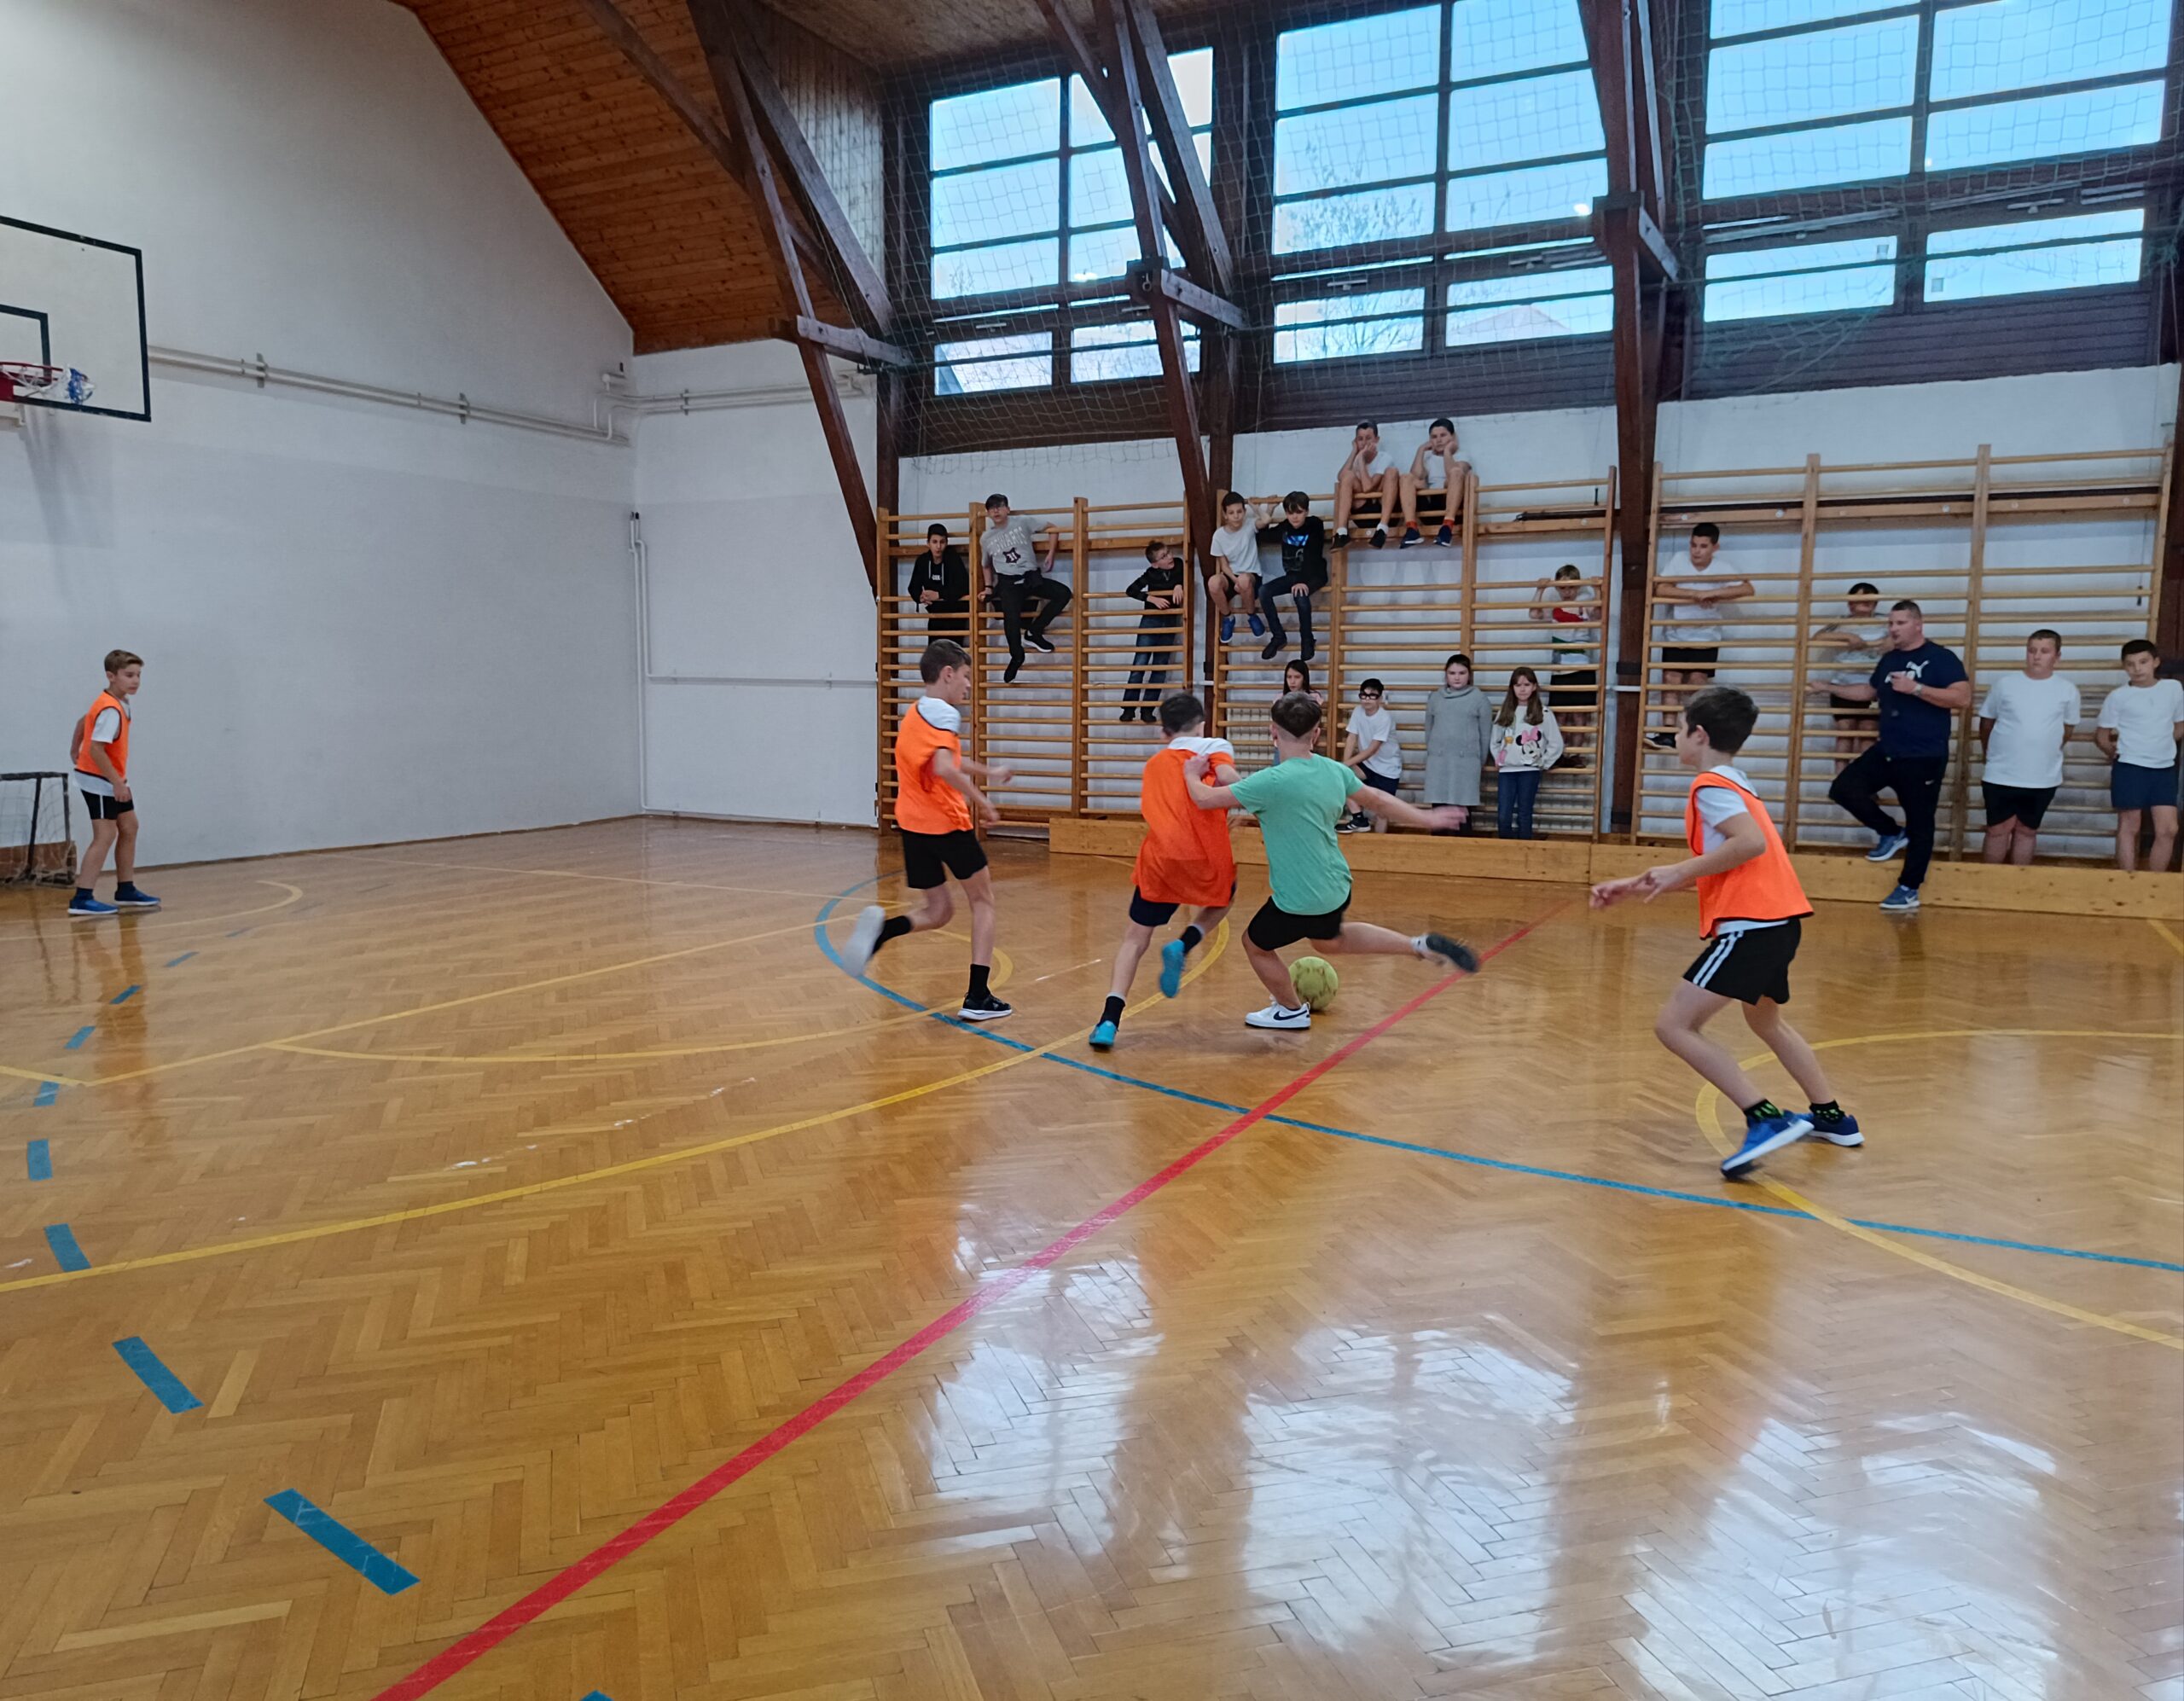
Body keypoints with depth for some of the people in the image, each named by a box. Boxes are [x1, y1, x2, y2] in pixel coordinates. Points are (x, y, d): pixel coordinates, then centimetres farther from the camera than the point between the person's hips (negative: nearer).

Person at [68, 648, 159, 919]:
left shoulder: (118, 705, 6)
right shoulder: (110, 710, -23)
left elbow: (83, 721, 20)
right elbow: (96, 748, -28)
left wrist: (75, 752, 24)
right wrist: (117, 782, -26)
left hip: (112, 781, 10)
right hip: (99, 780, -10)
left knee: (128, 828, 14)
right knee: (105, 836, -13)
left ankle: (126, 891, 22)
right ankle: (82, 900, -16)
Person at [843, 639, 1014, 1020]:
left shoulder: (914, 713, 17)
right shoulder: (943, 712, -12)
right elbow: (943, 768, -28)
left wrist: (987, 772, 41)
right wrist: (980, 799, -19)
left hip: (913, 824, 8)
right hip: (947, 822, -8)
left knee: (938, 911, 16)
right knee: (983, 900, 10)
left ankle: (880, 927, -15)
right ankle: (978, 997, 6)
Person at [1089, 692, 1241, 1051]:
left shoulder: (1154, 764, 23)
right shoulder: (1214, 746, 10)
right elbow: (1226, 777, -12)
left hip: (1159, 859, 2)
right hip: (1206, 857, -2)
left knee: (1135, 939, 11)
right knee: (1223, 898, 32)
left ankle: (1109, 1019, -8)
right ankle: (1183, 945, 3)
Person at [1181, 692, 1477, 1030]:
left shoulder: (1273, 781, -25)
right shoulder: (1333, 770, -3)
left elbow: (1206, 799, -21)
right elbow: (1378, 801, 10)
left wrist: (1191, 775, 2)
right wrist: (1426, 818, 27)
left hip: (1301, 900, -7)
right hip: (1337, 888, 8)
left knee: (1255, 945, 20)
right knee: (1330, 938, 35)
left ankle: (1292, 1012, 40)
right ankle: (1420, 945, 26)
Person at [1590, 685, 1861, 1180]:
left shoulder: (1711, 785, -8)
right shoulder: (1734, 781, 21)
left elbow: (1752, 843, -24)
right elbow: (1713, 868, 24)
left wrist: (1679, 871, -18)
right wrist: (1634, 885, 20)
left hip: (1750, 925, -10)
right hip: (1778, 919, 10)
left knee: (1674, 1025, -11)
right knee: (1765, 1021, 32)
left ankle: (1766, 1118, -16)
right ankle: (1833, 1118, 40)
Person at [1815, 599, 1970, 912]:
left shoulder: (1941, 658, -11)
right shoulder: (1889, 659, 11)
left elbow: (1963, 699, -22)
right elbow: (1870, 692, 28)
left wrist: (1916, 689, -27)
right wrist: (1829, 688, 24)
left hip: (1924, 757, -7)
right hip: (1886, 751, 7)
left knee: (1919, 824, 2)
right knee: (1844, 788, -5)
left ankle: (1909, 890, 11)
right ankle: (1890, 833, 15)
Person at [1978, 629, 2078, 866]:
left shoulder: (2067, 690, 0)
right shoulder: (2004, 684, -3)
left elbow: (2066, 731, 13)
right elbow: (1986, 723, 8)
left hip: (2043, 778, 1)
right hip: (2000, 775, -1)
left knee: (2026, 831, 13)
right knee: (1999, 830, 5)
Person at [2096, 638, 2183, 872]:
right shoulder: (2117, 697, -4)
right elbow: (2101, 733, 0)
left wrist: (2160, 744, 8)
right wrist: (2111, 751, -12)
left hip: (2164, 769, 3)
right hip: (2129, 768, -3)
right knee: (2129, 828, 2)